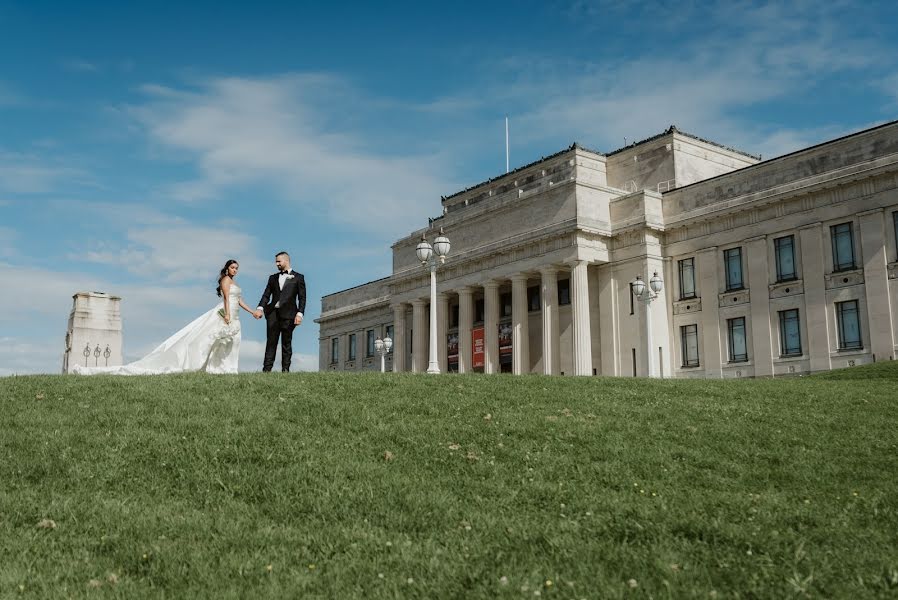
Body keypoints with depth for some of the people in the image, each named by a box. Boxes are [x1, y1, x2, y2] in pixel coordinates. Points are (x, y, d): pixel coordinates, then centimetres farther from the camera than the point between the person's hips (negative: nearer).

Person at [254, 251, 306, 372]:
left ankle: (285, 369, 0)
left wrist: (300, 313, -10)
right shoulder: (273, 278, 20)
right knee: (271, 342, -1)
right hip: (273, 312, 3)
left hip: (288, 313, -3)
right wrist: (260, 308, -6)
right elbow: (266, 295, 11)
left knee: (286, 343, -1)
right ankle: (266, 369, -4)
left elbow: (302, 297, 3)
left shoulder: (298, 277, 9)